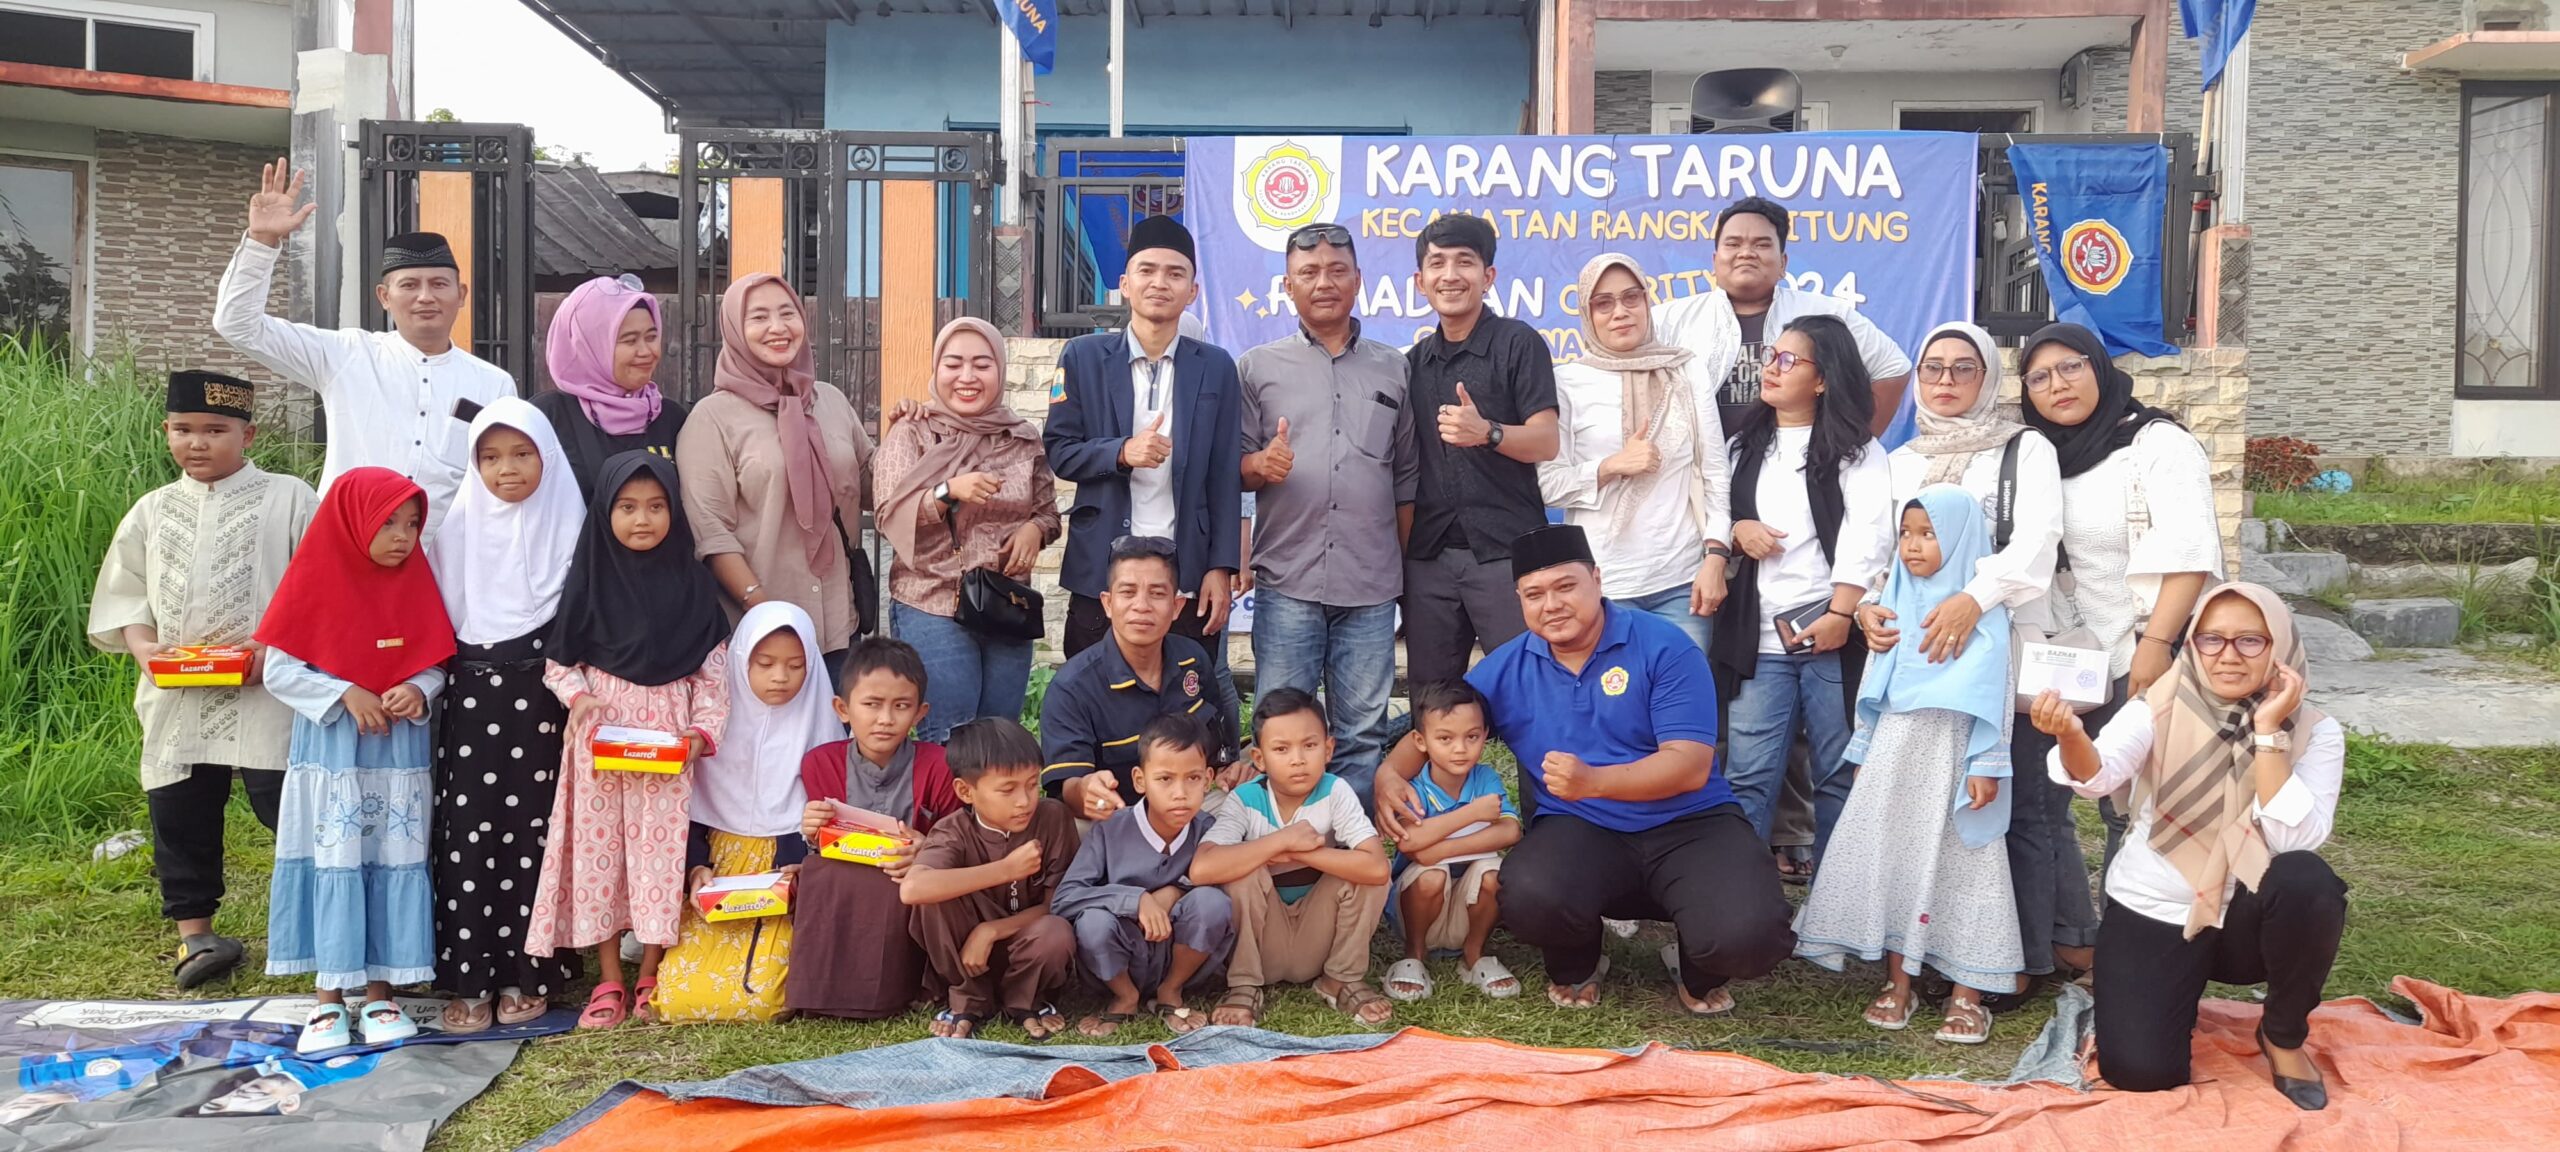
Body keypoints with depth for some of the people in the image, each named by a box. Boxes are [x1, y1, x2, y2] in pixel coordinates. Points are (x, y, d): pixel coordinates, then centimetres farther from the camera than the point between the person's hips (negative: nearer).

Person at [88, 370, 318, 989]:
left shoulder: (287, 500, -1)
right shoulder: (153, 512, 12)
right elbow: (124, 592, 14)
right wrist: (142, 643, -6)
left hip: (268, 693, -4)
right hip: (176, 699, 5)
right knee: (179, 813, 10)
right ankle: (194, 930, 23)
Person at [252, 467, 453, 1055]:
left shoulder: (415, 585, 3)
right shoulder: (315, 585, -5)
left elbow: (437, 663, 6)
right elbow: (279, 670, -6)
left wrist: (420, 691, -15)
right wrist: (345, 693, -17)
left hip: (400, 753, 3)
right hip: (330, 752, -2)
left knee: (396, 867, 5)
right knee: (333, 866, 2)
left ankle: (381, 993, 15)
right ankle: (329, 1001, 11)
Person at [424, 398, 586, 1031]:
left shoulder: (568, 521, 1)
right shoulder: (460, 524, 8)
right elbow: (437, 610, 9)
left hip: (540, 692, -2)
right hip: (472, 691, 2)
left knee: (533, 829, 1)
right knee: (468, 830, -1)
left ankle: (528, 975, 11)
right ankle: (470, 979, 6)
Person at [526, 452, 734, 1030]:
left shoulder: (690, 583, 3)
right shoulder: (590, 579, 3)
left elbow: (713, 669, 2)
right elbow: (557, 661, 6)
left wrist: (703, 729, -9)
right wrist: (579, 698, -12)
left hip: (669, 737, 0)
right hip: (600, 734, 1)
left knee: (660, 846, 1)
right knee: (598, 846, 2)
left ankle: (650, 977, 13)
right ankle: (609, 980, 12)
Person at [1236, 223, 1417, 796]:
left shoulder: (1393, 369, 13)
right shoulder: (1257, 368, 8)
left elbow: (1407, 479, 15)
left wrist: (1413, 573, 12)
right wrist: (1261, 465, -17)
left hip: (1372, 585, 2)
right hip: (1287, 582, -1)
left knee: (1362, 734, 6)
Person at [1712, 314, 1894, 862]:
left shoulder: (1854, 448, 3)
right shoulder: (1746, 444, 17)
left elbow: (1868, 534, -9)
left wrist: (1840, 615, -18)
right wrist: (1737, 528, -3)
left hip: (1829, 632, -3)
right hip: (1760, 636, 3)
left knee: (1839, 774, 5)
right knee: (1749, 777, 1)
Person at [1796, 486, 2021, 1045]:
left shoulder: (1981, 610, -5)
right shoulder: (1899, 601, 10)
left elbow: (1995, 691, -8)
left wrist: (1986, 766, -13)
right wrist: (1865, 753, 15)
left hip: (1952, 755, -5)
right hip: (1894, 752, 5)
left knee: (1958, 864, -2)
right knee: (1890, 858, 5)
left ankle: (1967, 994, 5)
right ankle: (1897, 982, 14)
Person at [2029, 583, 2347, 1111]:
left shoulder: (2315, 732, -8)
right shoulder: (2161, 708, -10)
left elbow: (2295, 839, -23)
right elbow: (2099, 774, -29)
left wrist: (2268, 732, -25)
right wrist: (2072, 736, -51)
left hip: (2248, 915, 1)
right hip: (2152, 912, 0)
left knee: (2307, 881, -34)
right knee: (2140, 1071, -20)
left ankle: (2284, 1036, -6)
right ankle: (2178, 993, 18)